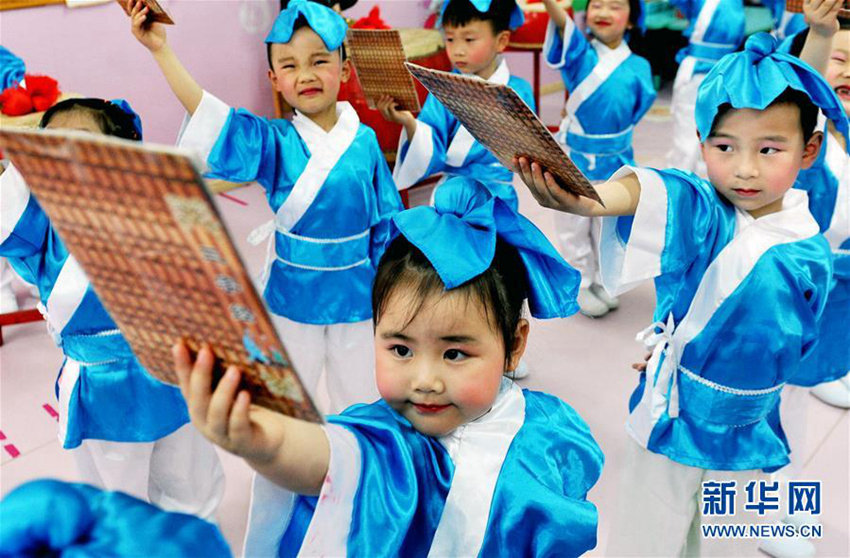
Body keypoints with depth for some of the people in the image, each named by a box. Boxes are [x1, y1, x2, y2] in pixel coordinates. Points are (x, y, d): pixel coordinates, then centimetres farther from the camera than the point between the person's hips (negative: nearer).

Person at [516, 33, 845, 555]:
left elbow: (798, 347, 6)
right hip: (667, 415, -1)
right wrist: (593, 198, -65)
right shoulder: (700, 211, -19)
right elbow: (657, 194, -45)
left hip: (743, 431, 2)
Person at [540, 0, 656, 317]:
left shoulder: (638, 67, -7)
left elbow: (641, 104, 6)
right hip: (574, 158, -2)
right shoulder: (580, 54, -14)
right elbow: (563, 25, -33)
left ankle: (598, 281, 38)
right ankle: (580, 285, 28)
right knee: (574, 227, 10)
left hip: (615, 160, 2)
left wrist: (614, 136, 1)